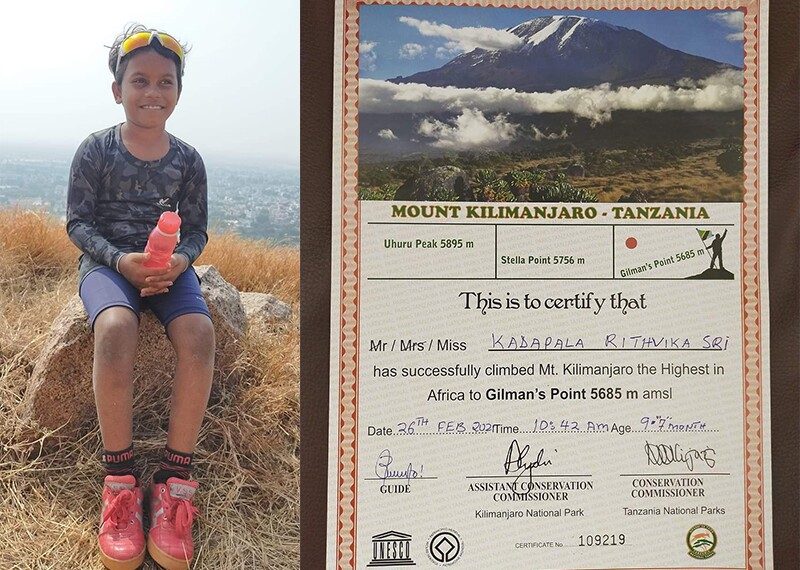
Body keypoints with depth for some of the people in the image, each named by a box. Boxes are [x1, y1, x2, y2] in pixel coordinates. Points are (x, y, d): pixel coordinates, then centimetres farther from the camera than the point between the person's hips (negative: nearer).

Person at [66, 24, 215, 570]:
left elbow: (196, 228, 9)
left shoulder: (188, 159, 6)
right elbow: (78, 221, 0)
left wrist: (180, 259, -14)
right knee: (116, 327, -38)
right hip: (106, 260, -2)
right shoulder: (96, 149, 0)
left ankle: (175, 479, -23)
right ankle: (120, 476, -24)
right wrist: (120, 259, -18)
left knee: (199, 332, -32)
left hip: (168, 264, 2)